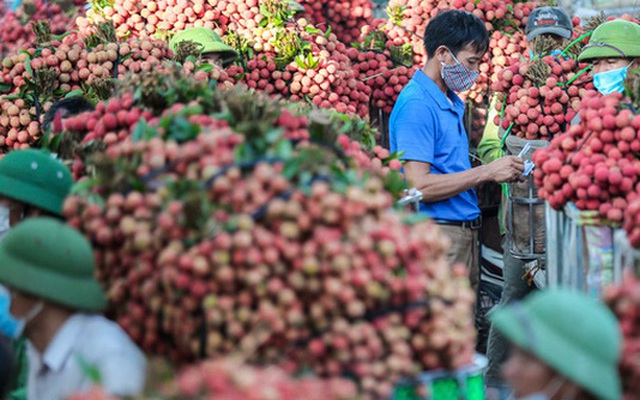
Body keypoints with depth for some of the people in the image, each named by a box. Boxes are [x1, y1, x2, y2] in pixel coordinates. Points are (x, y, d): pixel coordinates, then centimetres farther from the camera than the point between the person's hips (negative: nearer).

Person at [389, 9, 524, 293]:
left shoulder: (453, 102, 16)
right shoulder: (417, 105, -14)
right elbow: (419, 186, -21)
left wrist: (500, 171, 8)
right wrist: (487, 172, -18)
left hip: (465, 232, 10)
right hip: (438, 234, -10)